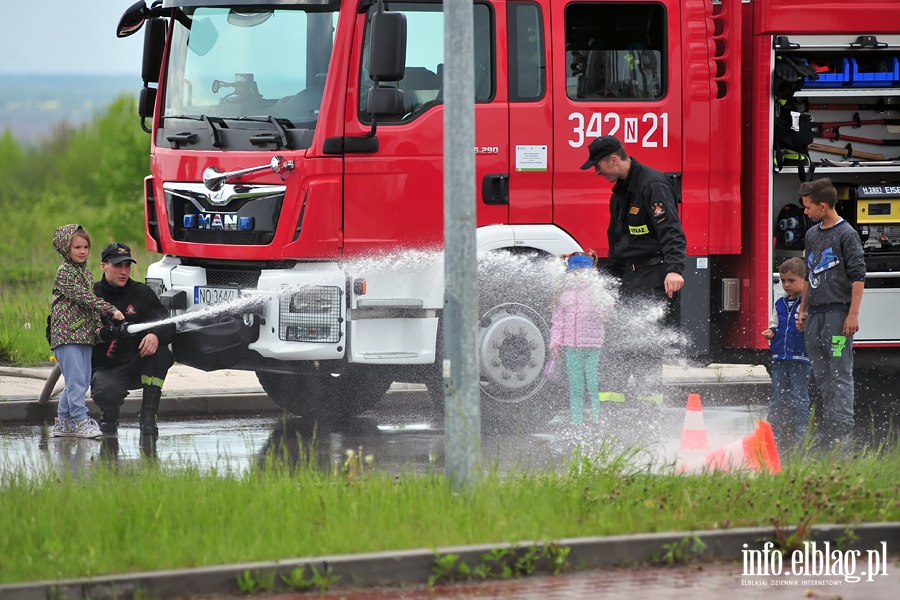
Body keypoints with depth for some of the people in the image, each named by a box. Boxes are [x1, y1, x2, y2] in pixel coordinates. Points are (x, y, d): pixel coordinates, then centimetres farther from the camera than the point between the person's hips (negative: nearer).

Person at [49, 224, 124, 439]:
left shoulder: (86, 272, 17)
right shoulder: (64, 272, -10)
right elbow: (83, 297, -18)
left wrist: (99, 325, 9)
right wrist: (111, 310, -23)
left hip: (84, 334, 9)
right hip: (67, 333, -9)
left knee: (83, 380, 9)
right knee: (76, 379, -12)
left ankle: (62, 423, 16)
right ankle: (80, 421, -11)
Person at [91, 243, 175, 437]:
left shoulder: (142, 293, 2)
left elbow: (167, 325, -7)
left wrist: (156, 335, -32)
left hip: (139, 366, 2)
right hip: (105, 368, -2)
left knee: (159, 348, -30)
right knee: (106, 391, -36)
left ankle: (148, 416, -20)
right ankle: (109, 415, 6)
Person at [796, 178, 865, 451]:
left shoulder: (846, 234, -7)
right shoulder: (812, 234, 16)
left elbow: (858, 276, -11)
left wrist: (853, 314, -16)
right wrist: (802, 309, 21)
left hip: (838, 313, -8)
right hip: (815, 315, 8)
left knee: (840, 373, -10)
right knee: (821, 374, 9)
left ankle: (841, 426, -12)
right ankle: (826, 428, 13)